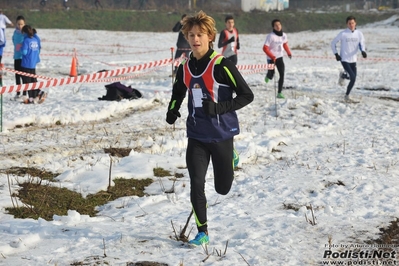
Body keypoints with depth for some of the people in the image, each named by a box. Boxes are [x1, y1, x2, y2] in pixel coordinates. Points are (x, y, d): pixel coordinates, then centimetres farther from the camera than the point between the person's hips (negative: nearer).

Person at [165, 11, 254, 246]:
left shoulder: (221, 65, -15)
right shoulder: (185, 68, 2)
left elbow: (247, 95, -13)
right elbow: (178, 92, 23)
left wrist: (219, 107, -24)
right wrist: (172, 111, 2)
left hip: (222, 134, -3)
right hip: (197, 136, 3)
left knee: (222, 188, 12)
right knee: (196, 185, -7)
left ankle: (230, 157, 45)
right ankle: (203, 233, 6)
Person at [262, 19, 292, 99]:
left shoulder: (284, 35, -3)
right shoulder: (270, 36, -20)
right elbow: (265, 48, -19)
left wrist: (289, 53, 10)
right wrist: (272, 57, -24)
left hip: (280, 57, 4)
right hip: (271, 58, -4)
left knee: (282, 75, -8)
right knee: (271, 75, 7)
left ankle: (279, 93, -3)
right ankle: (268, 76, 47)